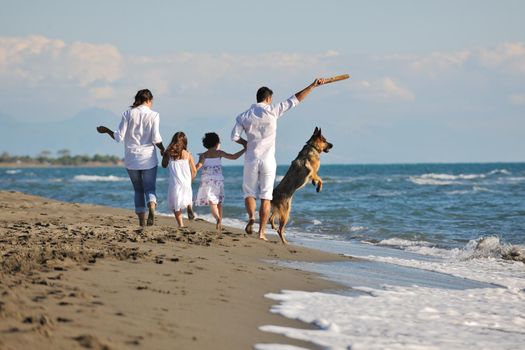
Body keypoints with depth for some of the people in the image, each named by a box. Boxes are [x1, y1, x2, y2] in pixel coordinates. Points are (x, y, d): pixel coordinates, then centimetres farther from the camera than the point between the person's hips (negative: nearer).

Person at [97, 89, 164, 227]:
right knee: (150, 188, 3)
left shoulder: (128, 114, 1)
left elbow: (119, 137, -3)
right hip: (148, 158, -2)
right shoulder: (153, 115, -3)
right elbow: (156, 138, -11)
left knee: (138, 190, 13)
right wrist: (162, 149, 8)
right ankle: (151, 208, -28)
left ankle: (141, 223, 10)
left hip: (131, 158, 2)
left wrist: (106, 130, 14)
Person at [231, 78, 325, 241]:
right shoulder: (272, 111, -4)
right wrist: (313, 86, 2)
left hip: (251, 160, 1)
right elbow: (295, 99, -3)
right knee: (266, 197, 3)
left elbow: (235, 136, -4)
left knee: (249, 193, 11)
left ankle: (251, 217, -18)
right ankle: (262, 232, 0)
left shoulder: (244, 116, 3)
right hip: (268, 160, -1)